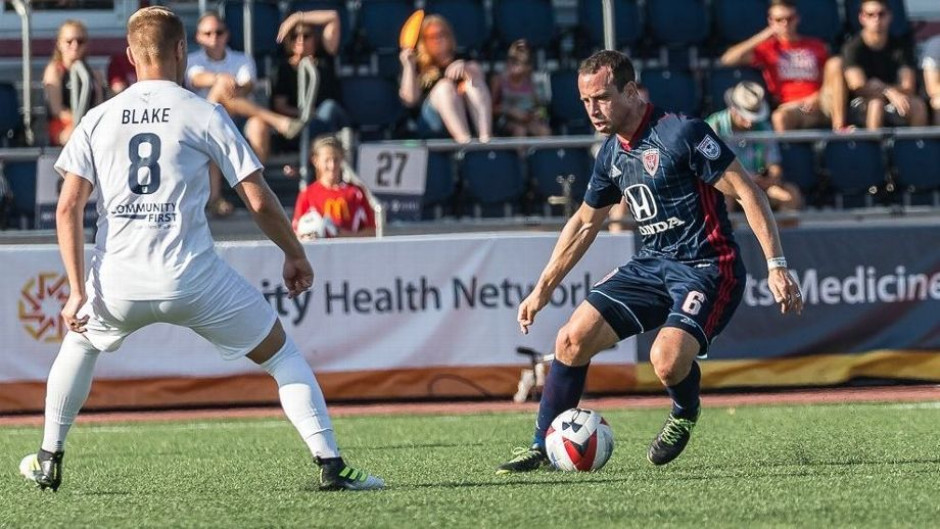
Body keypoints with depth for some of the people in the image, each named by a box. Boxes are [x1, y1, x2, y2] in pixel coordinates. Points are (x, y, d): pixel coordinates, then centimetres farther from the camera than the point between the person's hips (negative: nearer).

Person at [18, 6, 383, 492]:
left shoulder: (97, 120, 9)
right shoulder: (204, 114, 1)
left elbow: (68, 208, 2)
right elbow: (259, 201, -1)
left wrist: (78, 292, 5)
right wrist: (295, 255, 14)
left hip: (118, 284, 3)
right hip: (192, 280, -3)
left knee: (79, 339, 34)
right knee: (282, 354, 12)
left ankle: (48, 461, 34)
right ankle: (331, 466, 0)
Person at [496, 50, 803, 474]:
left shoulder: (681, 133, -17)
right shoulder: (612, 153, 8)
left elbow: (747, 193, -15)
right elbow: (585, 222, 24)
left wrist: (776, 267, -20)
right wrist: (543, 289, 25)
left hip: (708, 268, -7)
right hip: (652, 264, 7)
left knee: (667, 359, -29)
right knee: (572, 339, -5)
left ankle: (684, 415, 7)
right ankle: (541, 448, 8)